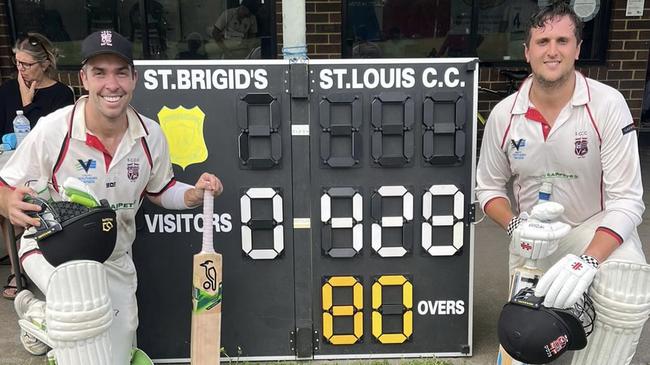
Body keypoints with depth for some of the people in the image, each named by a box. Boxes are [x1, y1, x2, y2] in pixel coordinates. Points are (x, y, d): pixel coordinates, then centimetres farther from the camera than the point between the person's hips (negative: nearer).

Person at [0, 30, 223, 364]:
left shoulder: (151, 135, -10)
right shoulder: (52, 130, -21)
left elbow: (160, 191, 5)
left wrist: (194, 194, -16)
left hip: (115, 259, 4)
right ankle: (36, 310, 5)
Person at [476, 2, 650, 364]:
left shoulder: (608, 104, -17)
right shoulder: (504, 114, -7)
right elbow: (489, 187, 4)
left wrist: (587, 260, -35)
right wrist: (516, 226, -17)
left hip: (597, 229, -3)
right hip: (533, 236, 3)